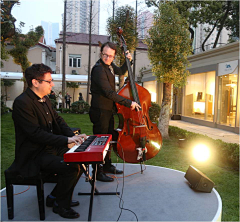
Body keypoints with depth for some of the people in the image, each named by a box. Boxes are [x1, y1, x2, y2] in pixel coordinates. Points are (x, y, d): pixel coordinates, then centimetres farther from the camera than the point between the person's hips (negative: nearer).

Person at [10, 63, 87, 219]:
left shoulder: (45, 99, 9)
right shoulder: (22, 103, -20)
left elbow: (58, 119, 12)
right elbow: (36, 134, -27)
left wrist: (73, 136, -5)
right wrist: (67, 140, -27)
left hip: (50, 148, 9)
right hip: (33, 156, -9)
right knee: (72, 168, -24)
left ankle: (55, 196, 18)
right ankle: (60, 205, 3)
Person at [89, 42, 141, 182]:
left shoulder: (109, 65, 9)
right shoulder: (98, 69, -20)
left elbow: (121, 72, 31)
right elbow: (109, 93, -27)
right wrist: (129, 103, -24)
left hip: (109, 110, 10)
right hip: (100, 111, -10)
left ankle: (107, 166, 35)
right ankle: (98, 172, 11)